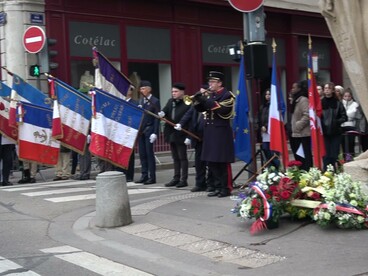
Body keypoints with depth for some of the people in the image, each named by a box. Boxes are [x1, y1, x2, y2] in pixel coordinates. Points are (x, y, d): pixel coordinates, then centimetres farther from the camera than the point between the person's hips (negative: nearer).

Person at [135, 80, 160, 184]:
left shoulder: (155, 101, -4)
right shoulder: (140, 100, 14)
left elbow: (157, 118, -8)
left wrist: (155, 133, -14)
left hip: (149, 130, -6)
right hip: (140, 130, 6)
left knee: (149, 153, -4)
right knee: (142, 154, 6)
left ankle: (152, 177, 2)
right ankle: (144, 175, 13)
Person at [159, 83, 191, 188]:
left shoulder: (187, 104, -13)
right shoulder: (170, 102, 10)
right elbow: (165, 110, 0)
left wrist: (189, 136, -19)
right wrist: (162, 113, -24)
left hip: (181, 135, -7)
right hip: (171, 134, 7)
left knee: (182, 157, 1)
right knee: (175, 158, 14)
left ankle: (183, 180, 7)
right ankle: (176, 178, 21)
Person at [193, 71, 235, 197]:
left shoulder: (227, 95, -6)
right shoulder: (209, 95, 16)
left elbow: (221, 109, -21)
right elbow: (200, 109, 15)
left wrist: (205, 99, -22)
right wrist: (198, 99, -5)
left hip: (221, 132, -8)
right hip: (209, 131, 8)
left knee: (223, 162, -4)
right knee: (211, 161, 9)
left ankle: (226, 188, 3)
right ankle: (218, 187, 17)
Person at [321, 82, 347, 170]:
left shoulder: (337, 103, 2)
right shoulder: (320, 103, 2)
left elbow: (344, 117, 1)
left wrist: (336, 122, -13)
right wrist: (320, 123, -15)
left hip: (335, 133, 0)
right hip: (324, 133, 0)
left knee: (334, 155, 3)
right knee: (326, 156, -1)